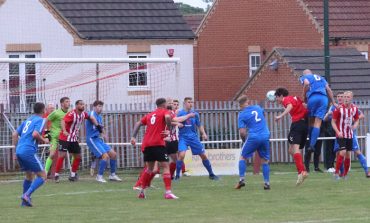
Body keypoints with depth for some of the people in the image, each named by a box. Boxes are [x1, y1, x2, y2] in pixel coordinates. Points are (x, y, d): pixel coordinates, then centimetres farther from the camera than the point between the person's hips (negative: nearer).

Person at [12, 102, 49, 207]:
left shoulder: (28, 120, 22)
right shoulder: (40, 120, -1)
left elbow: (14, 134, 20)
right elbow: (35, 134, -17)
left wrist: (16, 150, 26)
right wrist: (44, 140, 1)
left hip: (19, 151, 8)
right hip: (29, 151, -8)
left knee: (29, 175, 24)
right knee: (42, 175, -2)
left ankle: (25, 201, 21)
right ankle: (27, 195, -18)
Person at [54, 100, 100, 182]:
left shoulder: (83, 114, 2)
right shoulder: (71, 114, -21)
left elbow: (91, 118, 21)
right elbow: (63, 121, -35)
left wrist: (97, 125, 6)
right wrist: (64, 131, -52)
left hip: (74, 139, 8)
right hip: (65, 138, -8)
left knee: (78, 157, 8)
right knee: (62, 155, -14)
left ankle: (73, 174, 21)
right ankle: (56, 175, -8)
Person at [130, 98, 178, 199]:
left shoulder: (150, 115, 23)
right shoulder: (164, 112, 4)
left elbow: (138, 123, 18)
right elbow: (168, 117, -19)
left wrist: (133, 137, 12)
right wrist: (168, 129, -6)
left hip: (146, 144, 7)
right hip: (158, 143, -7)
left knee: (150, 168, 22)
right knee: (165, 166, -8)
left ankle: (142, 191, 23)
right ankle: (168, 192, -20)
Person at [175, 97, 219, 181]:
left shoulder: (195, 114, 6)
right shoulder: (180, 113, -4)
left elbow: (199, 125, 14)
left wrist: (203, 134, -2)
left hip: (193, 137, 4)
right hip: (183, 137, -4)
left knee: (203, 155, 5)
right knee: (181, 154, -23)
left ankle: (211, 174, 20)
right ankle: (177, 176, -11)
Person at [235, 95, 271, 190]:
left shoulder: (242, 115, -1)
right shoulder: (257, 108, 11)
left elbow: (242, 132, -5)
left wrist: (244, 140, 13)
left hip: (253, 137, -3)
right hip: (265, 136, 3)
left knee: (242, 157, 13)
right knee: (265, 160, 12)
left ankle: (241, 180, 2)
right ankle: (267, 183, 5)